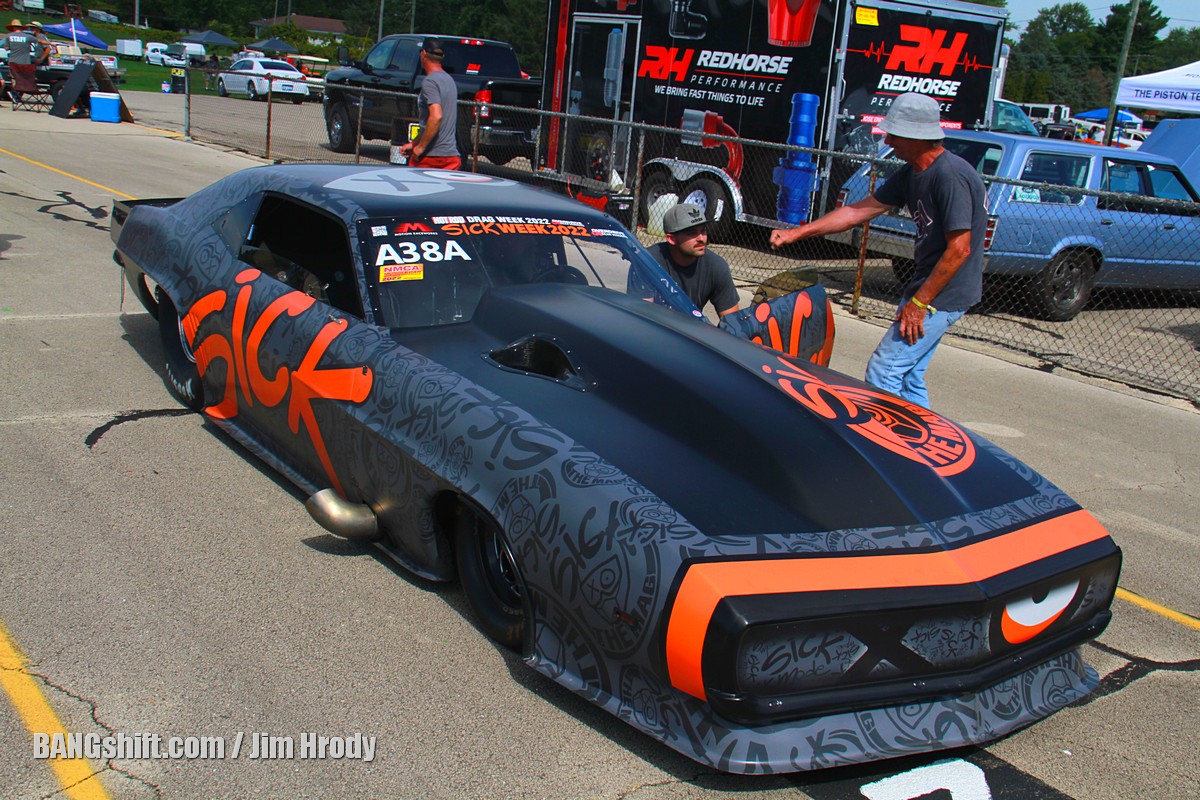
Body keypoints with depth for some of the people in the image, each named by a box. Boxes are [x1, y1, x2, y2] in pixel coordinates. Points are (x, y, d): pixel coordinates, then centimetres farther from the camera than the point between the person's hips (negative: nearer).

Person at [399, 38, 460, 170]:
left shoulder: (430, 81, -12)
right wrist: (414, 143, 26)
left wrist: (420, 147, -19)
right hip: (451, 155, 8)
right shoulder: (449, 80, 17)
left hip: (431, 155, -8)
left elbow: (436, 116, -26)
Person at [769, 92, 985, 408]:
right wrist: (797, 233, 9)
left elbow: (959, 249, -22)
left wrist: (918, 302, -19)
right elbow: (859, 211, 12)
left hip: (943, 296, -9)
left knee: (882, 374, -8)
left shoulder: (951, 176, -21)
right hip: (925, 289, 9)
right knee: (909, 379, 13)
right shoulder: (911, 174, 9)